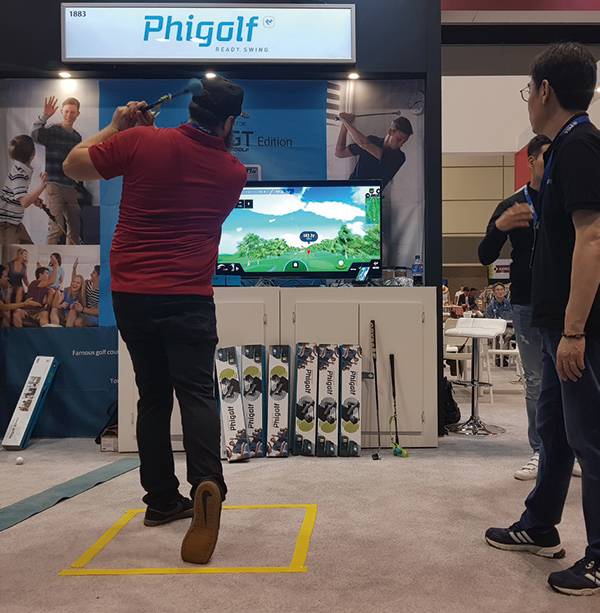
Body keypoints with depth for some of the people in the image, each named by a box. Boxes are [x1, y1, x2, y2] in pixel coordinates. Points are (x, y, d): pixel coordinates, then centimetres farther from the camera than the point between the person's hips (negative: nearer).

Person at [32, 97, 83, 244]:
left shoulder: (77, 137, 14)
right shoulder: (52, 131, -5)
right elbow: (35, 135, -27)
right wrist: (44, 117, -42)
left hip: (71, 187, 6)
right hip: (55, 186, -6)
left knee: (75, 229, 10)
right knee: (56, 229, -11)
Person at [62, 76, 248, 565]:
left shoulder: (141, 142, -1)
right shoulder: (233, 172, 3)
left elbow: (74, 166, 10)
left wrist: (115, 127, 21)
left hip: (130, 292, 2)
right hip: (189, 297, -2)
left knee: (152, 395, 13)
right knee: (197, 392, -1)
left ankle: (162, 499, 20)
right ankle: (208, 483, -24)